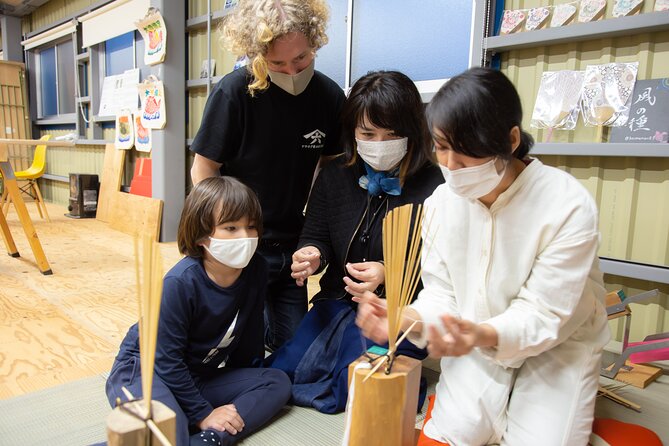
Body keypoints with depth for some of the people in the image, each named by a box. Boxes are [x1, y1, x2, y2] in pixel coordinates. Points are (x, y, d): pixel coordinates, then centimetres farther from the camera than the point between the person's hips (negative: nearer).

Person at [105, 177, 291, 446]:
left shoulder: (256, 270, -11)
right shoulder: (181, 282, -26)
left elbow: (251, 331, 4)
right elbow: (166, 359, -21)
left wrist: (249, 382, 13)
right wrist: (203, 414, -17)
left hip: (202, 374, 7)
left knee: (278, 383, -11)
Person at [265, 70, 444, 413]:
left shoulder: (433, 187, -15)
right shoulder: (336, 176, 2)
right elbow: (314, 237, 7)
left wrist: (388, 274, -31)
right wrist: (311, 255, -16)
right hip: (337, 304, 5)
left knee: (353, 387, -21)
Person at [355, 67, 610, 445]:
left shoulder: (569, 205, -25)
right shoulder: (442, 200, -12)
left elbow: (543, 315, -23)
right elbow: (442, 293, -8)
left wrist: (485, 335, -44)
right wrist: (408, 319, -31)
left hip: (556, 348, -2)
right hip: (477, 345, 3)